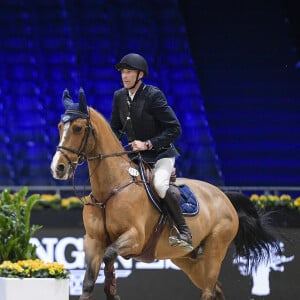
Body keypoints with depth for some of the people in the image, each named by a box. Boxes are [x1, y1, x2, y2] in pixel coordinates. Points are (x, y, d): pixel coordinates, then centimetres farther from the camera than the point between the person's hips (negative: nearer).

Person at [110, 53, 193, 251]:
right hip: (136, 155, 7)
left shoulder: (154, 95, -18)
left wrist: (148, 144, -25)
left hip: (161, 154, -7)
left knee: (160, 185, -34)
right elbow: (116, 128, 16)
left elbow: (175, 129, -19)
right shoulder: (119, 96, 1)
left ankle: (184, 232, -22)